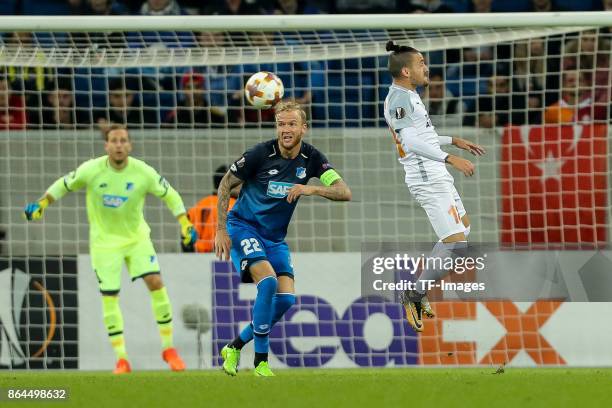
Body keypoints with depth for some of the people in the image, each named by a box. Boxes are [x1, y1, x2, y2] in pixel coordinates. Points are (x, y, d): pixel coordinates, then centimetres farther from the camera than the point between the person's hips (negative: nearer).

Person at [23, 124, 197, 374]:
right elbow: (64, 185, 1)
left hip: (137, 237, 0)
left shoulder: (143, 173, -15)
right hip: (104, 241, 0)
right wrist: (41, 204, -8)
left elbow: (169, 195, -2)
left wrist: (185, 224, -8)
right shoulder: (91, 170, -16)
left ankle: (168, 348, 0)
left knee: (155, 282, -14)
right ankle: (121, 359, 4)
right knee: (109, 297, -5)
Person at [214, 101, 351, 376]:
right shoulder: (261, 154, -17)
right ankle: (261, 359, -17)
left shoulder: (311, 158, -7)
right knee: (268, 280, -27)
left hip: (275, 237, 5)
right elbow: (226, 184, -6)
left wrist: (311, 189, -32)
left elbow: (344, 193, -15)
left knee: (286, 298, -9)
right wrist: (221, 229, -9)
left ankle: (235, 347, 9)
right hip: (244, 226, -5)